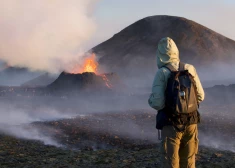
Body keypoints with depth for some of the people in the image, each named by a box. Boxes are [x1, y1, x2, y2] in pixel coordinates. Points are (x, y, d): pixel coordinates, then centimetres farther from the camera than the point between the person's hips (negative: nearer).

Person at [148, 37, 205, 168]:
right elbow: (200, 96, 6)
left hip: (171, 124, -4)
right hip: (191, 122, 4)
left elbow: (157, 103, -18)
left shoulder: (162, 73, -13)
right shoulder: (190, 69, 1)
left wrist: (151, 99, 5)